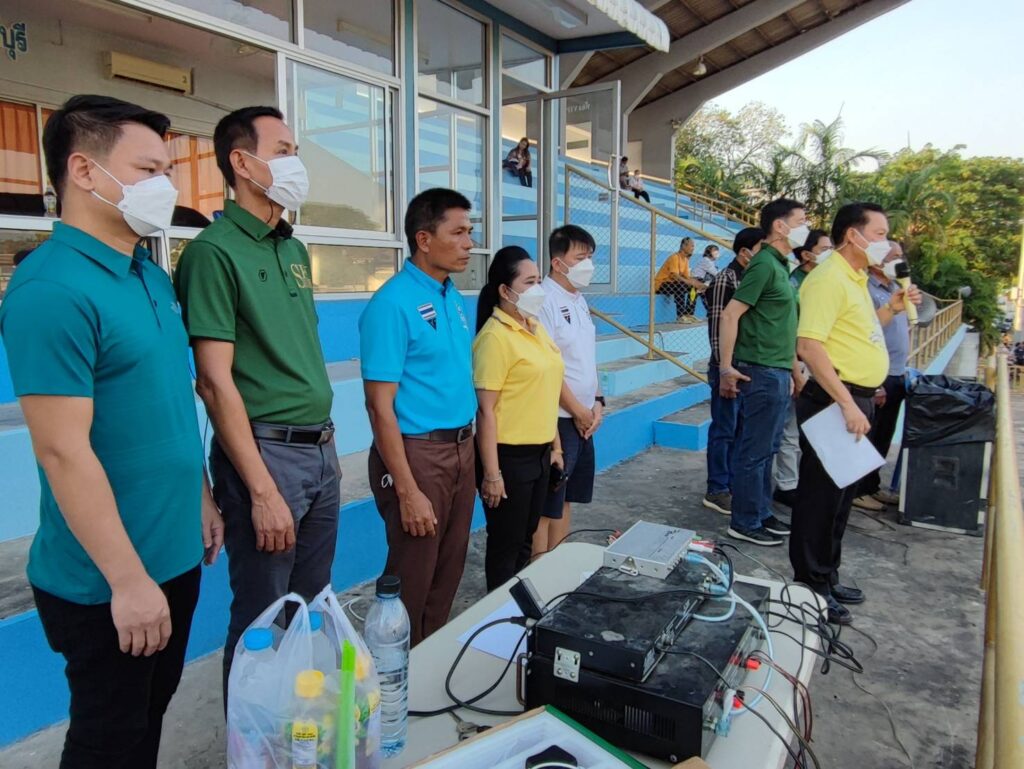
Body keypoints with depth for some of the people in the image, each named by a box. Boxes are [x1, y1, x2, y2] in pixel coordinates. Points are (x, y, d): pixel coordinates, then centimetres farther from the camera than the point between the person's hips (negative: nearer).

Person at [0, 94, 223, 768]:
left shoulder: (153, 276, 6)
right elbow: (63, 450, -23)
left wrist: (203, 499, 15)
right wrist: (128, 579, -20)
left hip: (176, 555, 8)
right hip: (108, 583, -8)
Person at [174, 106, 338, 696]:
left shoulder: (295, 250, 12)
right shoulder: (215, 251, -11)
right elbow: (215, 382, -16)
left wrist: (328, 444, 14)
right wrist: (263, 492, -18)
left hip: (320, 449, 8)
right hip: (265, 453, -7)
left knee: (312, 610, 18)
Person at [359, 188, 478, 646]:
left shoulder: (456, 299, 9)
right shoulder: (393, 304, -16)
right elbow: (380, 406, -18)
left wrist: (468, 449, 12)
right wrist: (407, 491, -20)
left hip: (461, 450, 8)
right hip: (418, 453, -8)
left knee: (448, 574, 19)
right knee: (411, 583, 6)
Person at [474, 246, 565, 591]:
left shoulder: (535, 328, 10)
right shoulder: (495, 336, -16)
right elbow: (485, 410, -19)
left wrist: (555, 446, 17)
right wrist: (491, 473, -20)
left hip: (539, 452, 8)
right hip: (509, 455, -8)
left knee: (525, 539, 19)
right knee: (505, 544, 6)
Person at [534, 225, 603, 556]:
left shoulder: (580, 300, 12)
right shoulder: (544, 300, -16)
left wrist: (597, 403, 7)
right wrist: (579, 411, -11)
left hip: (583, 418, 9)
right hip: (558, 418, -9)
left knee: (566, 497, 18)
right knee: (546, 504, 0)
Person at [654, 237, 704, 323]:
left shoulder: (686, 260, 10)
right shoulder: (675, 257, -18)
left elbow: (687, 277, 5)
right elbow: (675, 276, -29)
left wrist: (699, 284, -11)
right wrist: (692, 283, -33)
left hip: (672, 284, 10)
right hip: (660, 285, -10)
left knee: (694, 288, 4)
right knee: (681, 285, -34)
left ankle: (689, 314, 4)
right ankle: (680, 316, -32)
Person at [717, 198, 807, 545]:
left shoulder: (780, 267, 16)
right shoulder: (764, 264, -13)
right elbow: (730, 314, -19)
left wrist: (795, 371, 23)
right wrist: (726, 368, -21)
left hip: (779, 373, 10)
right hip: (762, 373, -10)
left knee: (766, 449, 16)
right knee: (754, 451, -1)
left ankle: (762, 513, 28)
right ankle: (745, 523, 9)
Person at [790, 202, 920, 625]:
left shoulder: (856, 279, 17)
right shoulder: (829, 278, -15)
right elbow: (809, 345, -25)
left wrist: (890, 310, 14)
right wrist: (847, 404, -27)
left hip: (856, 400, 10)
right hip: (833, 401, -10)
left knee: (841, 493, 17)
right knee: (820, 494, -1)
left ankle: (827, 578, 31)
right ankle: (810, 588, 11)